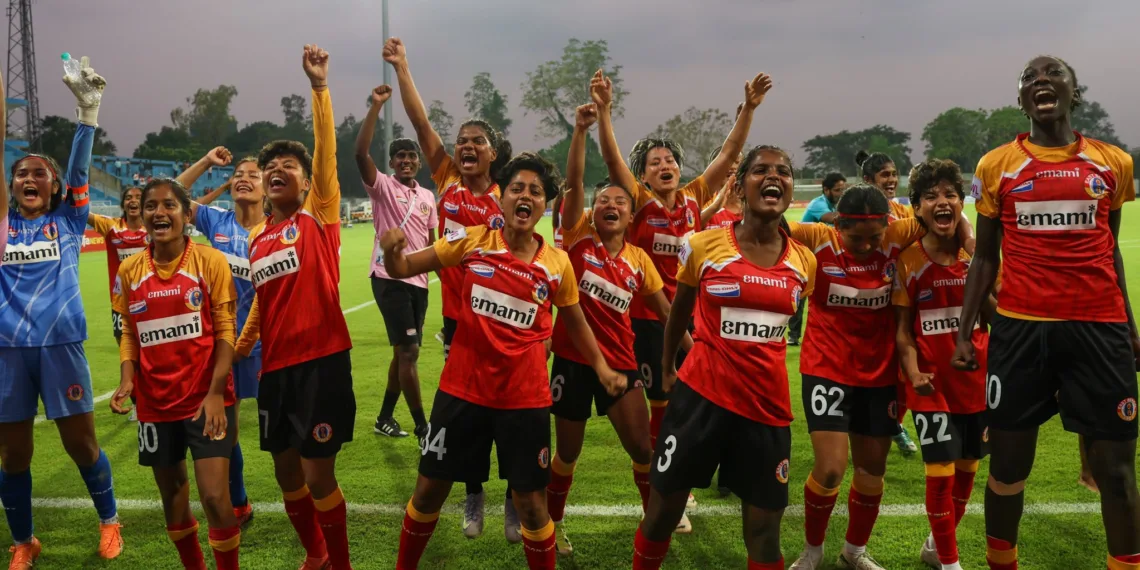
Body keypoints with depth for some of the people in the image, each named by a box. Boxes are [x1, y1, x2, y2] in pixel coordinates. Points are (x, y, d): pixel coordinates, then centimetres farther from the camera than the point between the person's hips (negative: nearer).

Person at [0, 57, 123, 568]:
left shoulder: (69, 220, 6)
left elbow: (79, 168, -4)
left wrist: (88, 109, -13)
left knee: (81, 445, 6)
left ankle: (109, 522, 28)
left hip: (60, 345, -2)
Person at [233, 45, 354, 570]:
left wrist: (319, 85, -18)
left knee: (318, 476, -1)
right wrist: (239, 348, 22)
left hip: (321, 361, -6)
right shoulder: (257, 239, 12)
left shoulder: (319, 218, -3)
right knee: (287, 472, 16)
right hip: (275, 367, 6)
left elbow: (326, 152, -13)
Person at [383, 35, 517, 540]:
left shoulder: (506, 200, -5)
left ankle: (515, 500, 19)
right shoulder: (447, 181, 1)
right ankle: (473, 496, 28)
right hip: (457, 315, 3)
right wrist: (401, 67, -6)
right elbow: (420, 121, -3)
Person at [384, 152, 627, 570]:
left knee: (530, 500, 6)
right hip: (462, 388, 1)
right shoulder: (472, 241, -4)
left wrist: (601, 367, 6)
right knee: (430, 488, 13)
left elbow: (575, 321, 13)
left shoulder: (557, 264, -2)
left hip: (525, 396, 0)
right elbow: (403, 268, 0)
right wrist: (391, 251, -21)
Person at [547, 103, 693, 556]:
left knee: (643, 449, 4)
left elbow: (664, 307, 12)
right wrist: (581, 129, -25)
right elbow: (573, 181, -16)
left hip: (619, 361, 2)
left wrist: (692, 344, 7)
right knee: (568, 453, 11)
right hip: (572, 358, -2)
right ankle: (553, 525, 34)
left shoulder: (638, 259, 3)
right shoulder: (578, 237, -4)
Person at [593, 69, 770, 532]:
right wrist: (603, 109, -34)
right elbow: (611, 158, -21)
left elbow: (728, 155, -1)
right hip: (648, 316, -3)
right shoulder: (639, 202, -7)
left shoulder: (694, 199, 2)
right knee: (662, 402, 5)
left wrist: (749, 108, -9)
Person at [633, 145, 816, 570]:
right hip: (701, 394, -2)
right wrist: (667, 367, 18)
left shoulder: (805, 262, 2)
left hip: (768, 404, 2)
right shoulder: (703, 245, -6)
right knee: (663, 509, 9)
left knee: (764, 529, 8)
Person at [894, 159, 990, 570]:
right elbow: (902, 327, -6)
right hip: (933, 383, -3)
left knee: (967, 468, 13)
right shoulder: (909, 261, -7)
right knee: (941, 472, -4)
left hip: (976, 378, 3)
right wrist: (914, 374, -17)